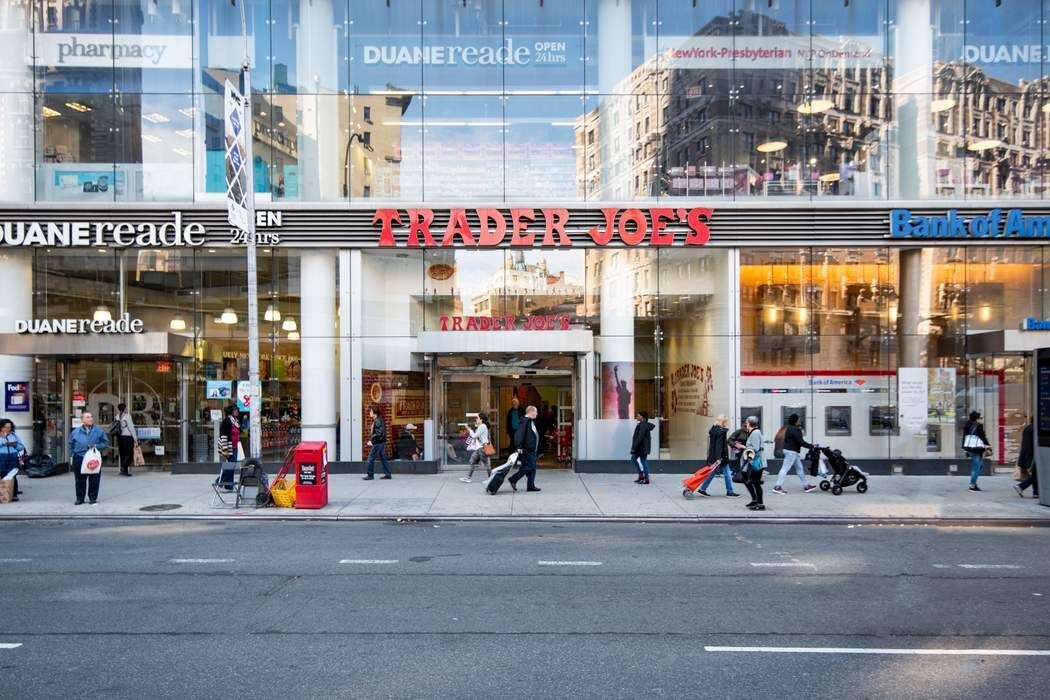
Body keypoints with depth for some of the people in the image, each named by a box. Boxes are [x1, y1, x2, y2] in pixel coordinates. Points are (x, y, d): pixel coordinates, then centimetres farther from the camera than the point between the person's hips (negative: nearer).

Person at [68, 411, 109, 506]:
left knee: (94, 480, 3)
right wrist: (71, 456, 6)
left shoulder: (99, 431, 0)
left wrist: (96, 446, -11)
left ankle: (93, 498, 13)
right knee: (80, 480, 7)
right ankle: (80, 498, 19)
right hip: (79, 459, 1)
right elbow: (71, 445, 13)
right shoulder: (76, 432, 4)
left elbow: (105, 443, 5)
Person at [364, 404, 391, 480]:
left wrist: (371, 441, -18)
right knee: (383, 458, 12)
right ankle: (387, 474, 14)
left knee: (371, 458, -2)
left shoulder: (377, 421, -18)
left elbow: (379, 433, -25)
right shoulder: (379, 420, 12)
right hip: (382, 442, 10)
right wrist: (372, 441, 16)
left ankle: (370, 475, 3)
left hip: (378, 443, -10)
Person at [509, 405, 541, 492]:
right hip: (526, 450, -10)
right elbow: (520, 434, -23)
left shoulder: (531, 421, 17)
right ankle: (513, 480, -1)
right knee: (528, 467, -10)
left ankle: (531, 486, 14)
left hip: (532, 449, 10)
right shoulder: (525, 421, -16)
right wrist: (519, 446, -27)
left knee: (532, 468, 10)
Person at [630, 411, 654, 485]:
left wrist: (634, 447, -22)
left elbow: (640, 437, -24)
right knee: (633, 459, 14)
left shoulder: (643, 425, -19)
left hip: (642, 447, -11)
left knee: (643, 461, -4)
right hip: (640, 447, 11)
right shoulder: (642, 424, 14)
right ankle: (641, 475, 17)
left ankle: (646, 479, 3)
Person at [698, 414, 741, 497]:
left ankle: (702, 489, 13)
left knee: (713, 472, 13)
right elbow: (719, 445, -22)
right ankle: (730, 492, 10)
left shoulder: (714, 429, 11)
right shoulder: (721, 431, -17)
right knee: (727, 473, 2)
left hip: (713, 456, 9)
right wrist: (718, 458, -23)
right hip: (720, 457, -9)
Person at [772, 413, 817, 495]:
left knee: (800, 468, 15)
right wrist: (811, 446, -14)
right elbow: (800, 441, -22)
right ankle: (777, 487, -7)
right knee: (785, 469, -8)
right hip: (791, 451, -11)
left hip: (792, 451, 11)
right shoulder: (794, 430, -17)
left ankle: (806, 485, 21)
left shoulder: (789, 428, 14)